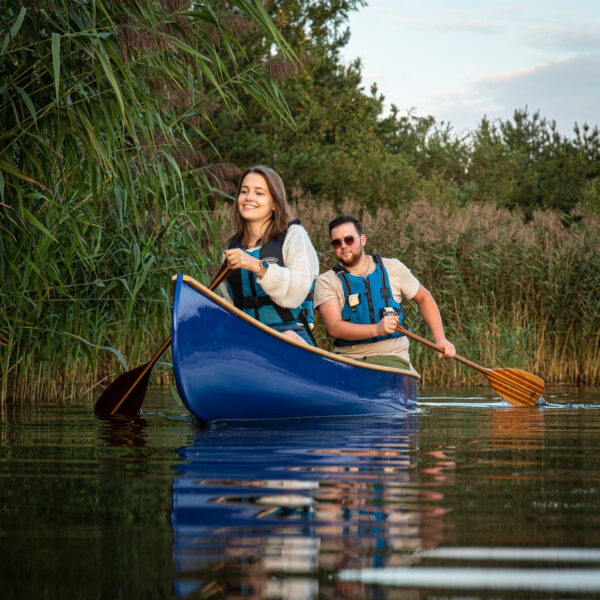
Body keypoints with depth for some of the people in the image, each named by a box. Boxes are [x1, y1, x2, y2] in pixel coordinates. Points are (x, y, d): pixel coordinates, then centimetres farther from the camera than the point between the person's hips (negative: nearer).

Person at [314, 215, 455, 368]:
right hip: (347, 359, 1)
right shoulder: (326, 281, 1)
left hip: (392, 357, -1)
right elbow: (333, 327, -14)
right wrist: (376, 329, -29)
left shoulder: (392, 268, 8)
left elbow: (423, 298, 23)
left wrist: (440, 339, 12)